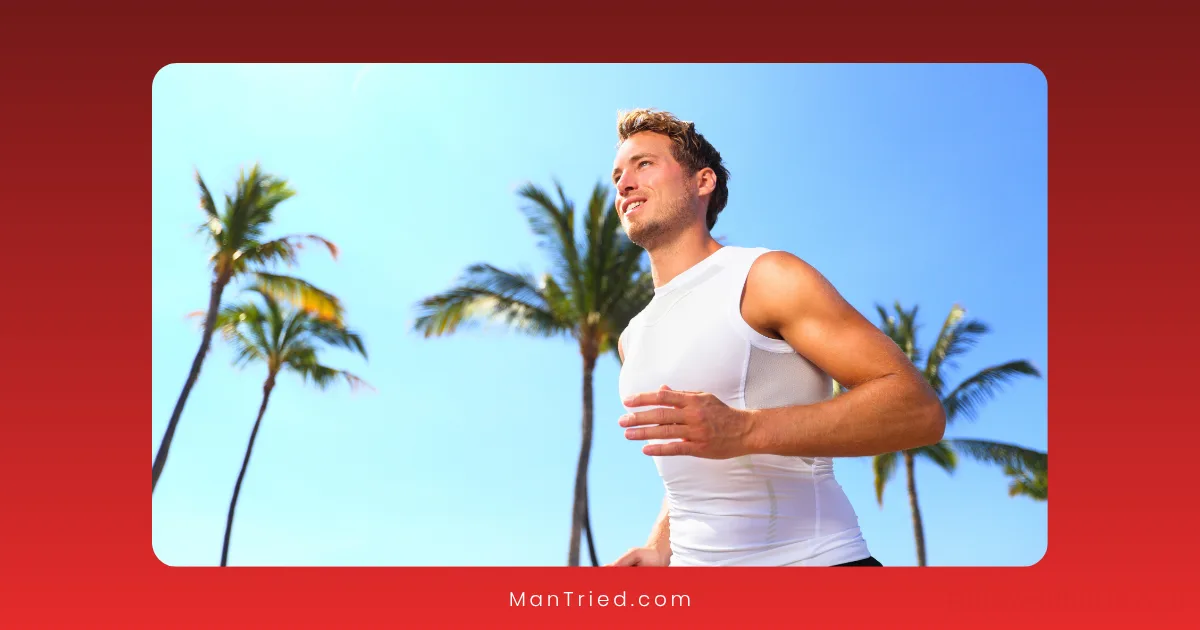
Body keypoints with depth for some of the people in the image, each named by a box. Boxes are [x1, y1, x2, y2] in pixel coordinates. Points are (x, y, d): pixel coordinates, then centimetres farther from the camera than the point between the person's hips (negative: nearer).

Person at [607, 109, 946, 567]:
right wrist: (660, 546, 5)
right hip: (693, 560, 6)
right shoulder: (633, 339, 11)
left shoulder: (766, 278, -9)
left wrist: (745, 430, -28)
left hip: (810, 557, -5)